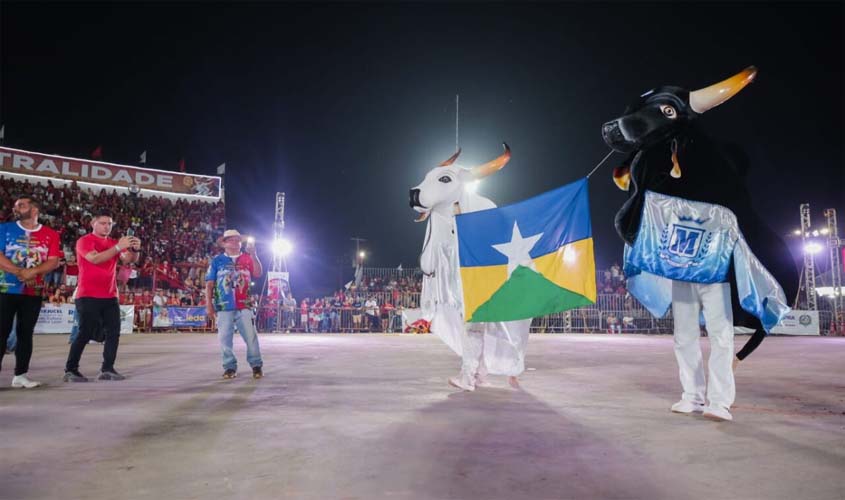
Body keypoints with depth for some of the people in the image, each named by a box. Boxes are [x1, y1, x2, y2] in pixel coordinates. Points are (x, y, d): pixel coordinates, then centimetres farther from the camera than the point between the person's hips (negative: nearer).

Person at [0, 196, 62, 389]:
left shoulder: (50, 235, 4)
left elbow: (53, 262, -3)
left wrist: (32, 272, -19)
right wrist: (20, 272, -17)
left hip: (33, 292, 1)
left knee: (26, 333, 7)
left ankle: (20, 375, 14)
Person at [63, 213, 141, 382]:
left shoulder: (113, 243, 14)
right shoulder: (84, 241, -4)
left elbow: (129, 259, 2)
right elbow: (95, 259, -22)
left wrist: (135, 250, -19)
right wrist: (118, 247, -29)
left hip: (110, 296, 6)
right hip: (88, 296, -6)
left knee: (114, 333, 3)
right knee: (85, 334, -4)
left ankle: (107, 369, 9)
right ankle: (70, 370, 9)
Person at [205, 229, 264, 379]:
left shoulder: (247, 258, 10)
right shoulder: (217, 261, 6)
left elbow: (258, 274, -5)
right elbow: (209, 284, 5)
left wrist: (253, 255, -14)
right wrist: (209, 304, -1)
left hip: (244, 305, 0)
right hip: (224, 306, 0)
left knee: (251, 336, -1)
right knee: (225, 337, 2)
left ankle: (256, 366, 8)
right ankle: (230, 367, 14)